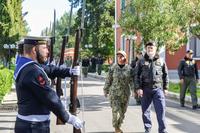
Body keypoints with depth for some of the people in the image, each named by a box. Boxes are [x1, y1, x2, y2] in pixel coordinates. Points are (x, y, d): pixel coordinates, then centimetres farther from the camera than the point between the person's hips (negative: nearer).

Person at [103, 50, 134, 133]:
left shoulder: (129, 68, 0)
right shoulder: (113, 68, -4)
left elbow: (131, 81, 1)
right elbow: (108, 80, 2)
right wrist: (106, 90, 6)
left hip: (125, 93, 2)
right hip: (114, 93, -2)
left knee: (122, 111, 12)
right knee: (116, 111, -10)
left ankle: (118, 126, 31)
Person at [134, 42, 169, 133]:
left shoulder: (161, 61, 7)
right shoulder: (141, 61, 5)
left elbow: (165, 75, 11)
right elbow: (137, 76, 2)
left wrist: (165, 88, 7)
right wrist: (138, 88, -7)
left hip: (158, 89, 0)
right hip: (145, 89, 1)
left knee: (161, 110, -7)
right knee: (145, 111, 7)